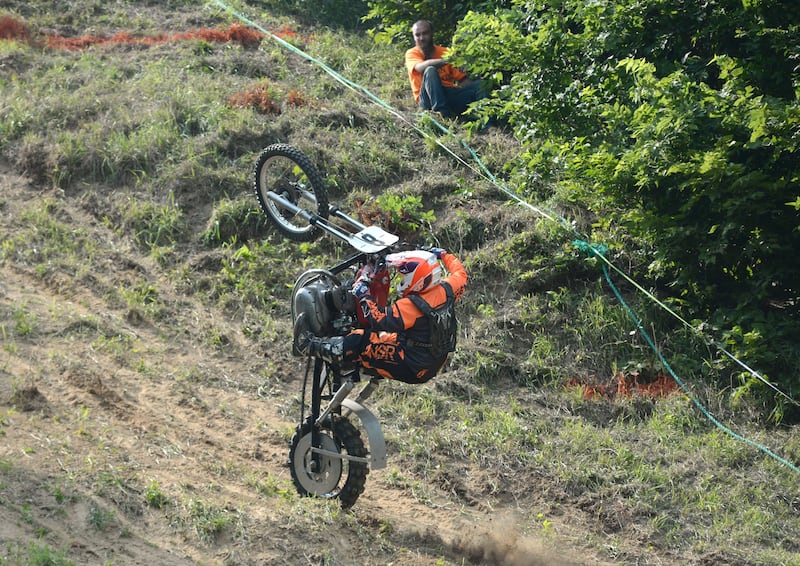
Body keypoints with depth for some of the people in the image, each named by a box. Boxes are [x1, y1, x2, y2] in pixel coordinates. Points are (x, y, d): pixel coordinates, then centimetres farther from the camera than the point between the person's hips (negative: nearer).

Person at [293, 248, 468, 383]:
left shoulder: (412, 306, -30)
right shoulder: (445, 290, -7)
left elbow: (381, 320, -34)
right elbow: (460, 273, 14)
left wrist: (363, 295, -23)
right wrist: (443, 255, 29)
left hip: (412, 369, -9)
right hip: (436, 362, 9)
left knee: (360, 342, -14)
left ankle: (309, 346, -6)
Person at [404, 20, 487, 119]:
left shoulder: (445, 52, 9)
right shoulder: (412, 54, 1)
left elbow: (463, 79, 7)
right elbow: (420, 67, -25)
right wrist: (448, 60, -37)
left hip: (450, 95, 4)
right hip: (429, 100, -3)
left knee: (479, 84, -16)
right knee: (430, 70, -28)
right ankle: (442, 112, -38)